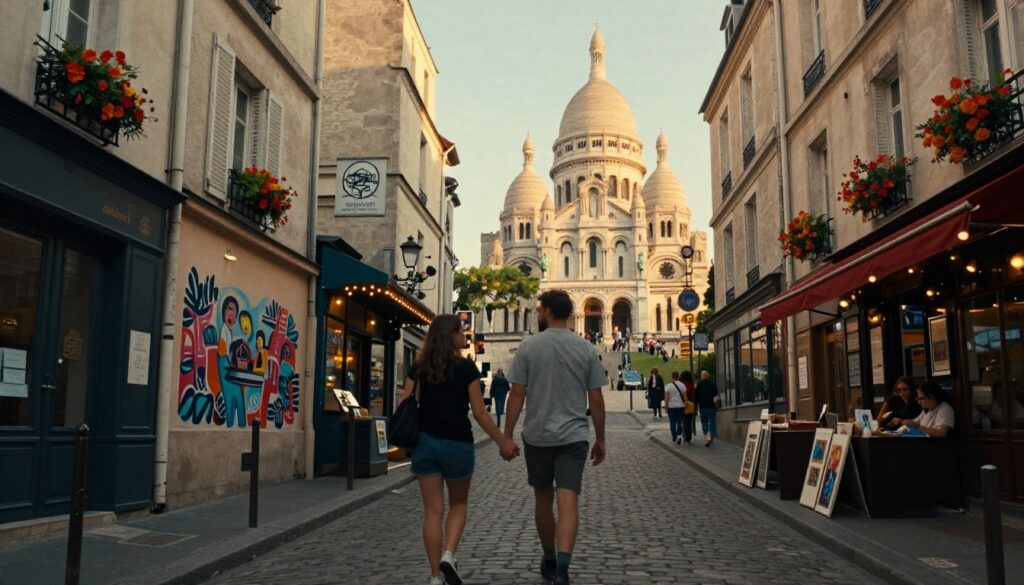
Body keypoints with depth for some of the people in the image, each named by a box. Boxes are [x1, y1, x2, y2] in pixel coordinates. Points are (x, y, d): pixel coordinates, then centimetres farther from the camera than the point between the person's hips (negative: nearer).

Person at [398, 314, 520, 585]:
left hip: (425, 442, 3)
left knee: (433, 510, 8)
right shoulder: (466, 367, -7)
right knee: (458, 504, 18)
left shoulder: (418, 367, 3)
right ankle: (449, 555, -3)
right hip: (457, 444, -3)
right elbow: (480, 413, -8)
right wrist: (503, 442, 1)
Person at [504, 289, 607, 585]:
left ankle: (550, 561, 31)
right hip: (574, 436, 0)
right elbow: (596, 399, 2)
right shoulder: (586, 349, 2)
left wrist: (507, 435, 3)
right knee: (568, 502, -5)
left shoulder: (529, 346, -4)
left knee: (543, 499, 16)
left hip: (537, 436, 0)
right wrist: (600, 439, 12)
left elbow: (517, 395, -5)